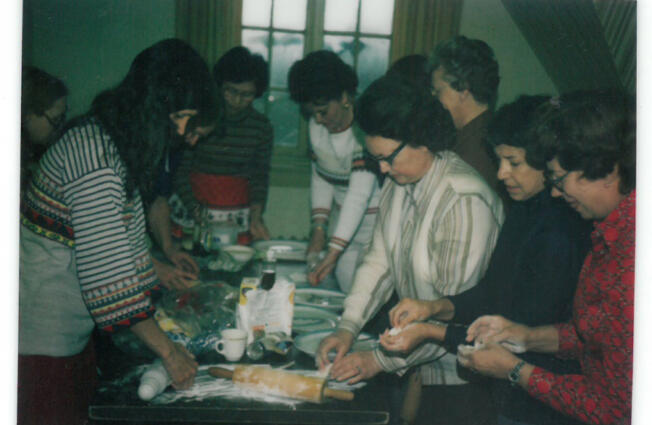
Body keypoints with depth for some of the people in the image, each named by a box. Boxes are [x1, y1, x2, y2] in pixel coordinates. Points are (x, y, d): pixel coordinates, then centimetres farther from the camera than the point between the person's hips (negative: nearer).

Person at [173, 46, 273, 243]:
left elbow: (260, 177, 5)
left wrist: (256, 216, -11)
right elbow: (180, 172, -6)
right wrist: (195, 211, -16)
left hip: (238, 219, 2)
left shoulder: (262, 127, 2)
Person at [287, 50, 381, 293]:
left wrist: (332, 255, -34)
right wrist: (319, 228, -5)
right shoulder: (316, 126, 1)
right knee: (344, 294, 7)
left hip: (376, 222, -6)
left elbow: (360, 193, -30)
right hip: (342, 219, 6)